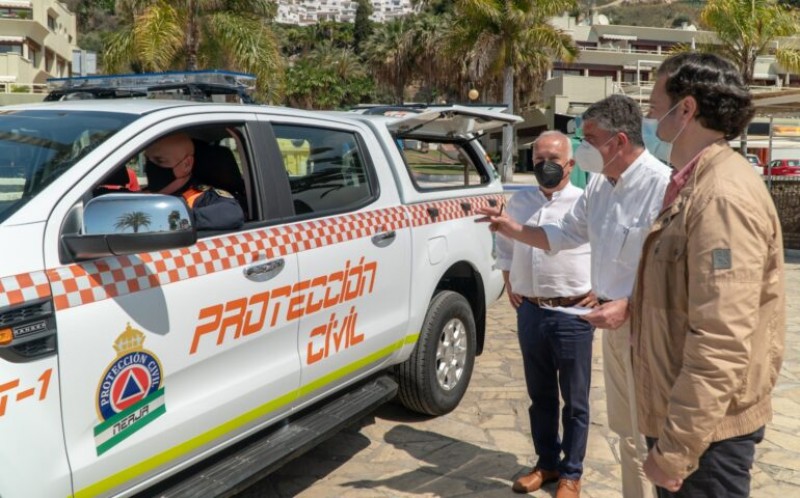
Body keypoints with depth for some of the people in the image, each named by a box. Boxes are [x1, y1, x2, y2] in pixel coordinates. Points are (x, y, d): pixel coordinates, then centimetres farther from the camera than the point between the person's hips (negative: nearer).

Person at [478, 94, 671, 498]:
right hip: (614, 320, 9)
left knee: (646, 438, 2)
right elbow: (566, 234, 17)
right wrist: (513, 229, 6)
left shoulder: (661, 186, -22)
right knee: (623, 427, 22)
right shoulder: (599, 184, 5)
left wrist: (627, 306, -30)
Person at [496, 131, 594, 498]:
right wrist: (509, 285, 13)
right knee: (540, 395, 17)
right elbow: (504, 245, 23)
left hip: (572, 315, -4)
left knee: (575, 400, 8)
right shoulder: (519, 202, 8)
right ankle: (547, 464, 33)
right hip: (530, 312, 5)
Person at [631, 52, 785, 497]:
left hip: (706, 428, -9)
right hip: (684, 413, 9)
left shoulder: (723, 194, -23)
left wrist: (675, 449, -25)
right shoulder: (695, 186, 9)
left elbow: (721, 344, -28)